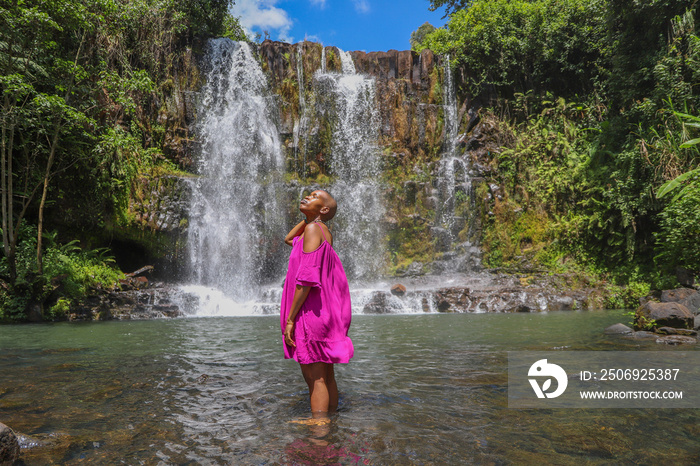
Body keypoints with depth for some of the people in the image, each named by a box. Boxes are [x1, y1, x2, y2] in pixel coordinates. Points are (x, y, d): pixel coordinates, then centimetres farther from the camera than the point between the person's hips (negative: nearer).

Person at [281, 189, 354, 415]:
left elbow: (307, 278, -20)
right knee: (326, 377, 14)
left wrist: (289, 318, -18)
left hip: (311, 311, -9)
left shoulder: (313, 229, -12)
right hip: (325, 311, 9)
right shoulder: (325, 233, 15)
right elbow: (289, 239, 34)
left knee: (315, 378, -6)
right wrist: (309, 216, 22)